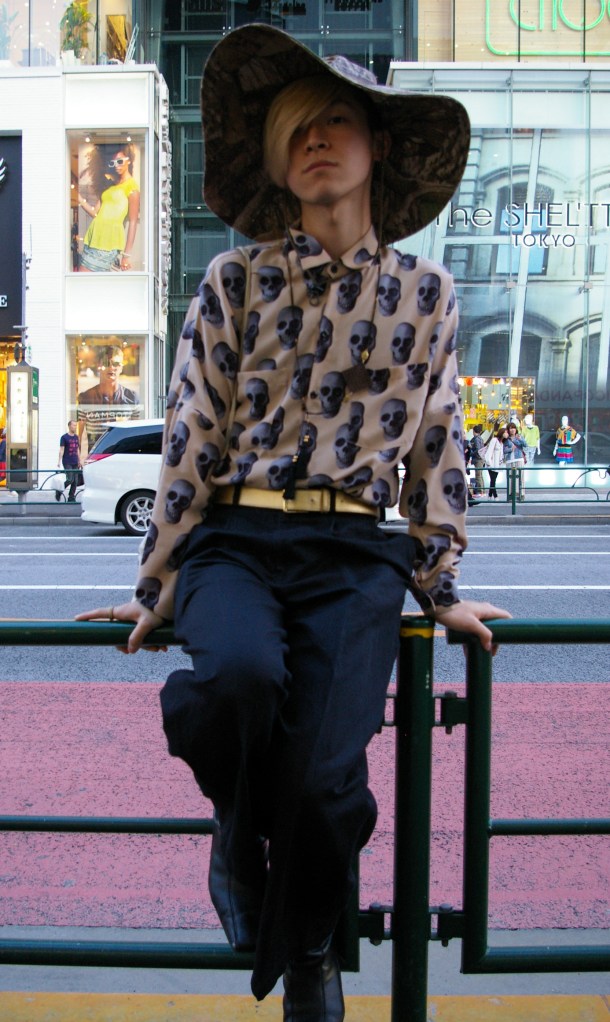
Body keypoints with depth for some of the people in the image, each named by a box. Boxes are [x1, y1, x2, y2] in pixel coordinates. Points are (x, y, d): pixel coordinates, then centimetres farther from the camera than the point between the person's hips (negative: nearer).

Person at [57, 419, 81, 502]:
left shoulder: (76, 437, 14)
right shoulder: (64, 437, -2)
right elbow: (61, 450, -6)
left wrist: (79, 461, 16)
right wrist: (59, 461, -12)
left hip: (75, 462, 6)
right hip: (67, 462, -6)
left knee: (75, 481, 2)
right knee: (70, 479, -14)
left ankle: (71, 498, 9)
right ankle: (59, 491, 7)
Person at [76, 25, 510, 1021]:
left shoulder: (425, 293, 10)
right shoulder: (234, 281, 6)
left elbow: (438, 448, 14)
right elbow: (192, 439, 5)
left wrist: (441, 589, 13)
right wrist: (155, 589, 4)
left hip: (355, 555, 1)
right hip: (233, 539, 0)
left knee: (324, 778, -17)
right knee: (240, 672, -35)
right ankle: (238, 836, 2)